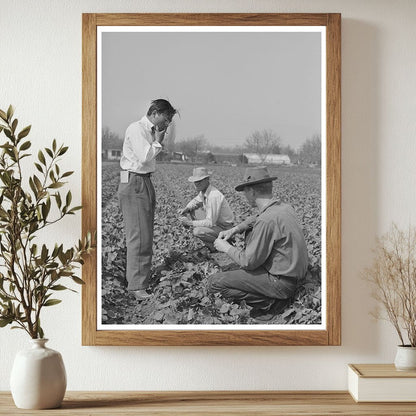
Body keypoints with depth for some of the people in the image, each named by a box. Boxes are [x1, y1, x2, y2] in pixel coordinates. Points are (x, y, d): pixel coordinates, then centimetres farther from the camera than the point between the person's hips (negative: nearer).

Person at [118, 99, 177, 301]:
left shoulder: (151, 131, 17)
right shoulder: (136, 129, -10)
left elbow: (150, 157, 13)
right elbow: (144, 157, -20)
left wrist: (158, 141, 3)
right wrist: (157, 142, -8)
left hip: (145, 182, 10)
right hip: (133, 183, -10)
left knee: (145, 233, 14)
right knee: (139, 235, -10)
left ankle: (135, 275, 25)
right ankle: (137, 286, -7)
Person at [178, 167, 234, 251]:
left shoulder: (214, 196, -30)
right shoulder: (203, 190, -2)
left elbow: (210, 222, -31)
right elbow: (196, 201, 19)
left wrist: (190, 222, -27)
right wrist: (186, 209, -2)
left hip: (224, 228, -10)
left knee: (197, 231, -29)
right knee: (191, 209, 10)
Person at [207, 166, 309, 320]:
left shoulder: (267, 221, -25)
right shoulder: (285, 208, 2)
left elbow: (249, 262, -18)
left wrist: (226, 248, -2)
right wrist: (235, 229, 14)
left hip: (280, 283, -9)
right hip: (293, 271, 9)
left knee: (214, 282, -9)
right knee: (249, 233, 25)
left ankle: (269, 302, -6)